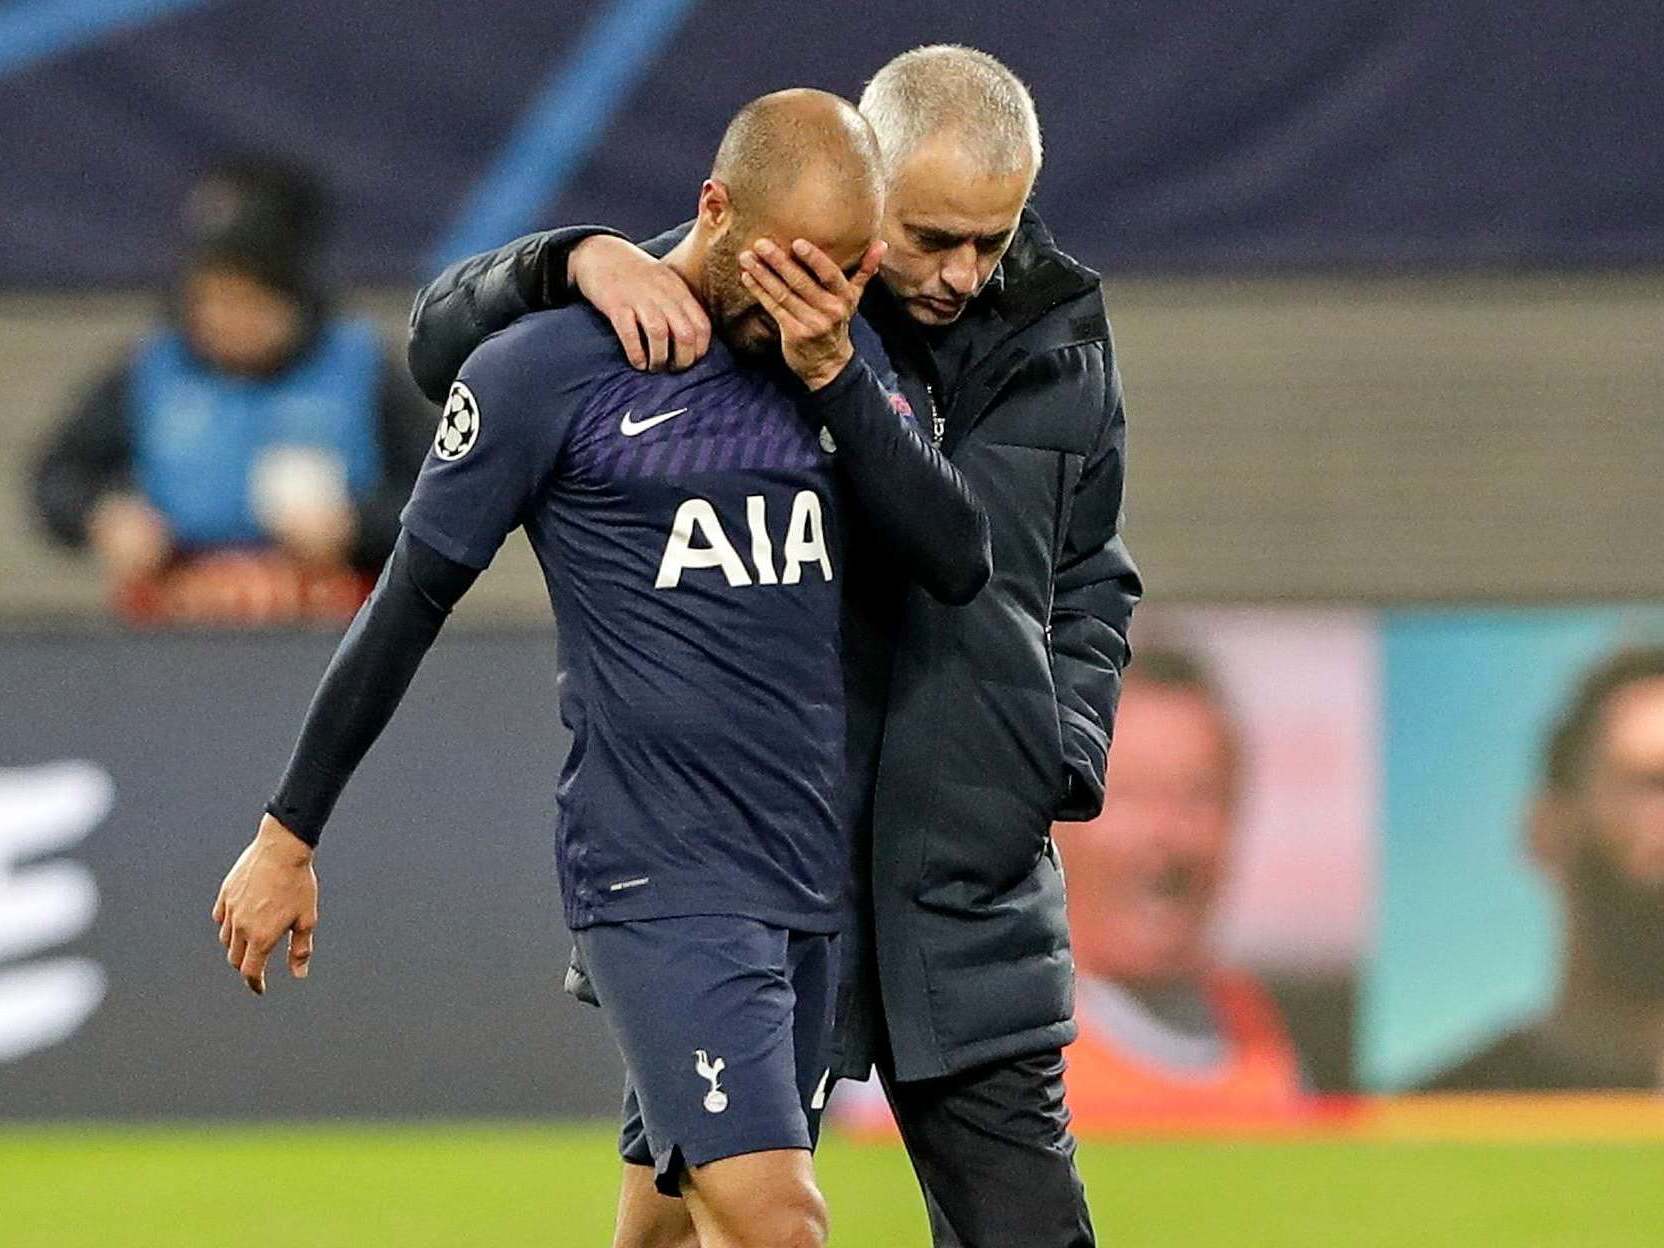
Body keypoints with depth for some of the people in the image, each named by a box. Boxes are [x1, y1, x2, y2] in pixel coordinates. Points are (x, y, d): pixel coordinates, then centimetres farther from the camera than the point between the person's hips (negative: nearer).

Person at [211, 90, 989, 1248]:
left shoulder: (841, 360, 10)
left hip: (808, 880, 6)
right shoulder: (546, 368, -6)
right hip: (657, 879, -6)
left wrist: (833, 374, -11)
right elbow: (410, 603, 1)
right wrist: (289, 837, 6)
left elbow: (960, 562, 0)